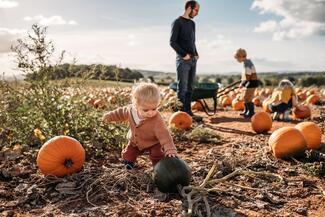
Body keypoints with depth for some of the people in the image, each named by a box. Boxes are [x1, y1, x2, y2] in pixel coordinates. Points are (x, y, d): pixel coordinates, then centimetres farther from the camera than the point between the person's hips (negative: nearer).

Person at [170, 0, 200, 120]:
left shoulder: (192, 23, 20)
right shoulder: (178, 22, -3)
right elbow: (172, 42, -10)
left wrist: (196, 54, 8)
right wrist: (184, 54, -14)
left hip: (193, 60, 7)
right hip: (183, 60, -7)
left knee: (190, 88, 6)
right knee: (182, 88, -8)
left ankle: (188, 112, 11)